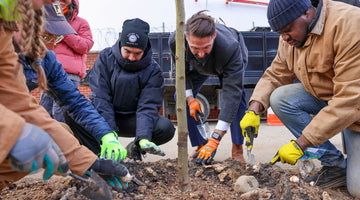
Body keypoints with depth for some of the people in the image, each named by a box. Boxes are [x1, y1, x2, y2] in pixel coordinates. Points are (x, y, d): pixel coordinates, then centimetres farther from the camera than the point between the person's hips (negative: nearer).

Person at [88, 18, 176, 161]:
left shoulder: (153, 70, -9)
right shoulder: (105, 57, -8)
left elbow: (147, 107, -16)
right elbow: (101, 97, -15)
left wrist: (143, 138, -34)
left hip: (131, 120, 1)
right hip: (104, 117, 0)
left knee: (166, 128, -26)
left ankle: (134, 148, 3)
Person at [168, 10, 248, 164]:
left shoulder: (231, 48, -49)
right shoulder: (175, 41, -38)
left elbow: (231, 94, -51)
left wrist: (215, 140, -54)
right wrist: (190, 98, -27)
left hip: (233, 61, -3)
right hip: (198, 66, 3)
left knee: (236, 95, -28)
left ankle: (237, 150, -15)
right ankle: (200, 145, 2)